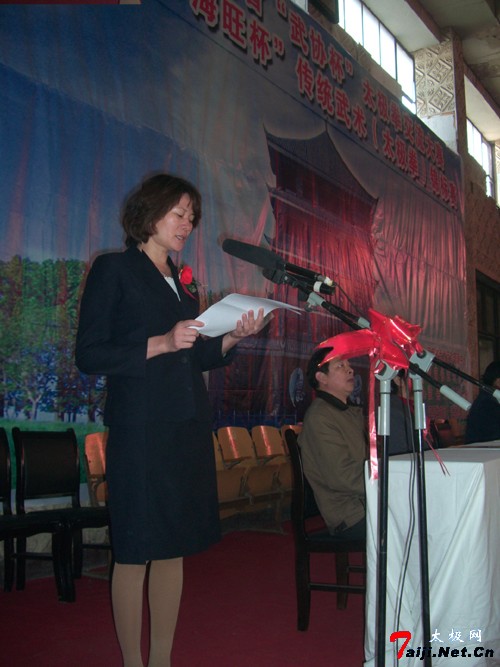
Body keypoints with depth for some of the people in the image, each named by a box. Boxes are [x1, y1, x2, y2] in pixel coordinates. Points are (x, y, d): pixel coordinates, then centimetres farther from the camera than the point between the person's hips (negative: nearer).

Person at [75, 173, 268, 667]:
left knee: (174, 547, 10)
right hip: (139, 428, -7)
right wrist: (159, 344, -18)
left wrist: (232, 338, 1)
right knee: (135, 551, 0)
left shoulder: (182, 282, 18)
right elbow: (89, 355, -9)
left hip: (188, 427, 7)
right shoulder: (113, 270, -2)